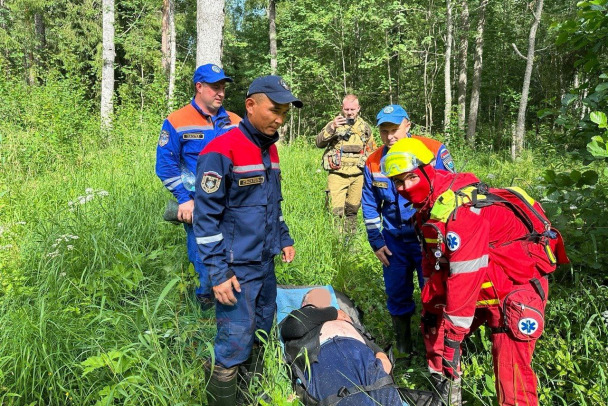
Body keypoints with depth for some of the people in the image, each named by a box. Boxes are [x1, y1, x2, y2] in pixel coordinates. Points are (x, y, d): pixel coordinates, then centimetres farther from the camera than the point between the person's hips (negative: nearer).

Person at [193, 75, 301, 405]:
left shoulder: (270, 149, 9)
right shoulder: (221, 151, -17)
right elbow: (206, 216, -17)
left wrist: (284, 239, 18)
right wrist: (218, 272, -18)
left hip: (266, 264, 8)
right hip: (237, 270, -8)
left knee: (262, 338, 19)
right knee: (234, 349, -3)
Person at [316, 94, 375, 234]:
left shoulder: (364, 127, 12)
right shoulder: (334, 124, 1)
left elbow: (371, 150, 21)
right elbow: (319, 143, -13)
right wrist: (332, 127, -27)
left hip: (357, 175, 3)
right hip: (337, 174, -3)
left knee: (353, 209, 12)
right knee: (336, 211, -11)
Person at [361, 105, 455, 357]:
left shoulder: (434, 151, -12)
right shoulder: (373, 163, -2)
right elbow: (370, 206, 8)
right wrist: (376, 242, 4)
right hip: (394, 240, 3)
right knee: (397, 294, 12)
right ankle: (402, 346, 33)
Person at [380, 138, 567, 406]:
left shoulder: (458, 208, -29)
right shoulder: (429, 204, 0)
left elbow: (465, 276, -31)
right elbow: (433, 258, 8)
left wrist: (453, 332, -25)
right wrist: (431, 305, 11)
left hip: (516, 286, -9)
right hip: (485, 283, 10)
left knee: (510, 370, -15)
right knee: (434, 324, 16)